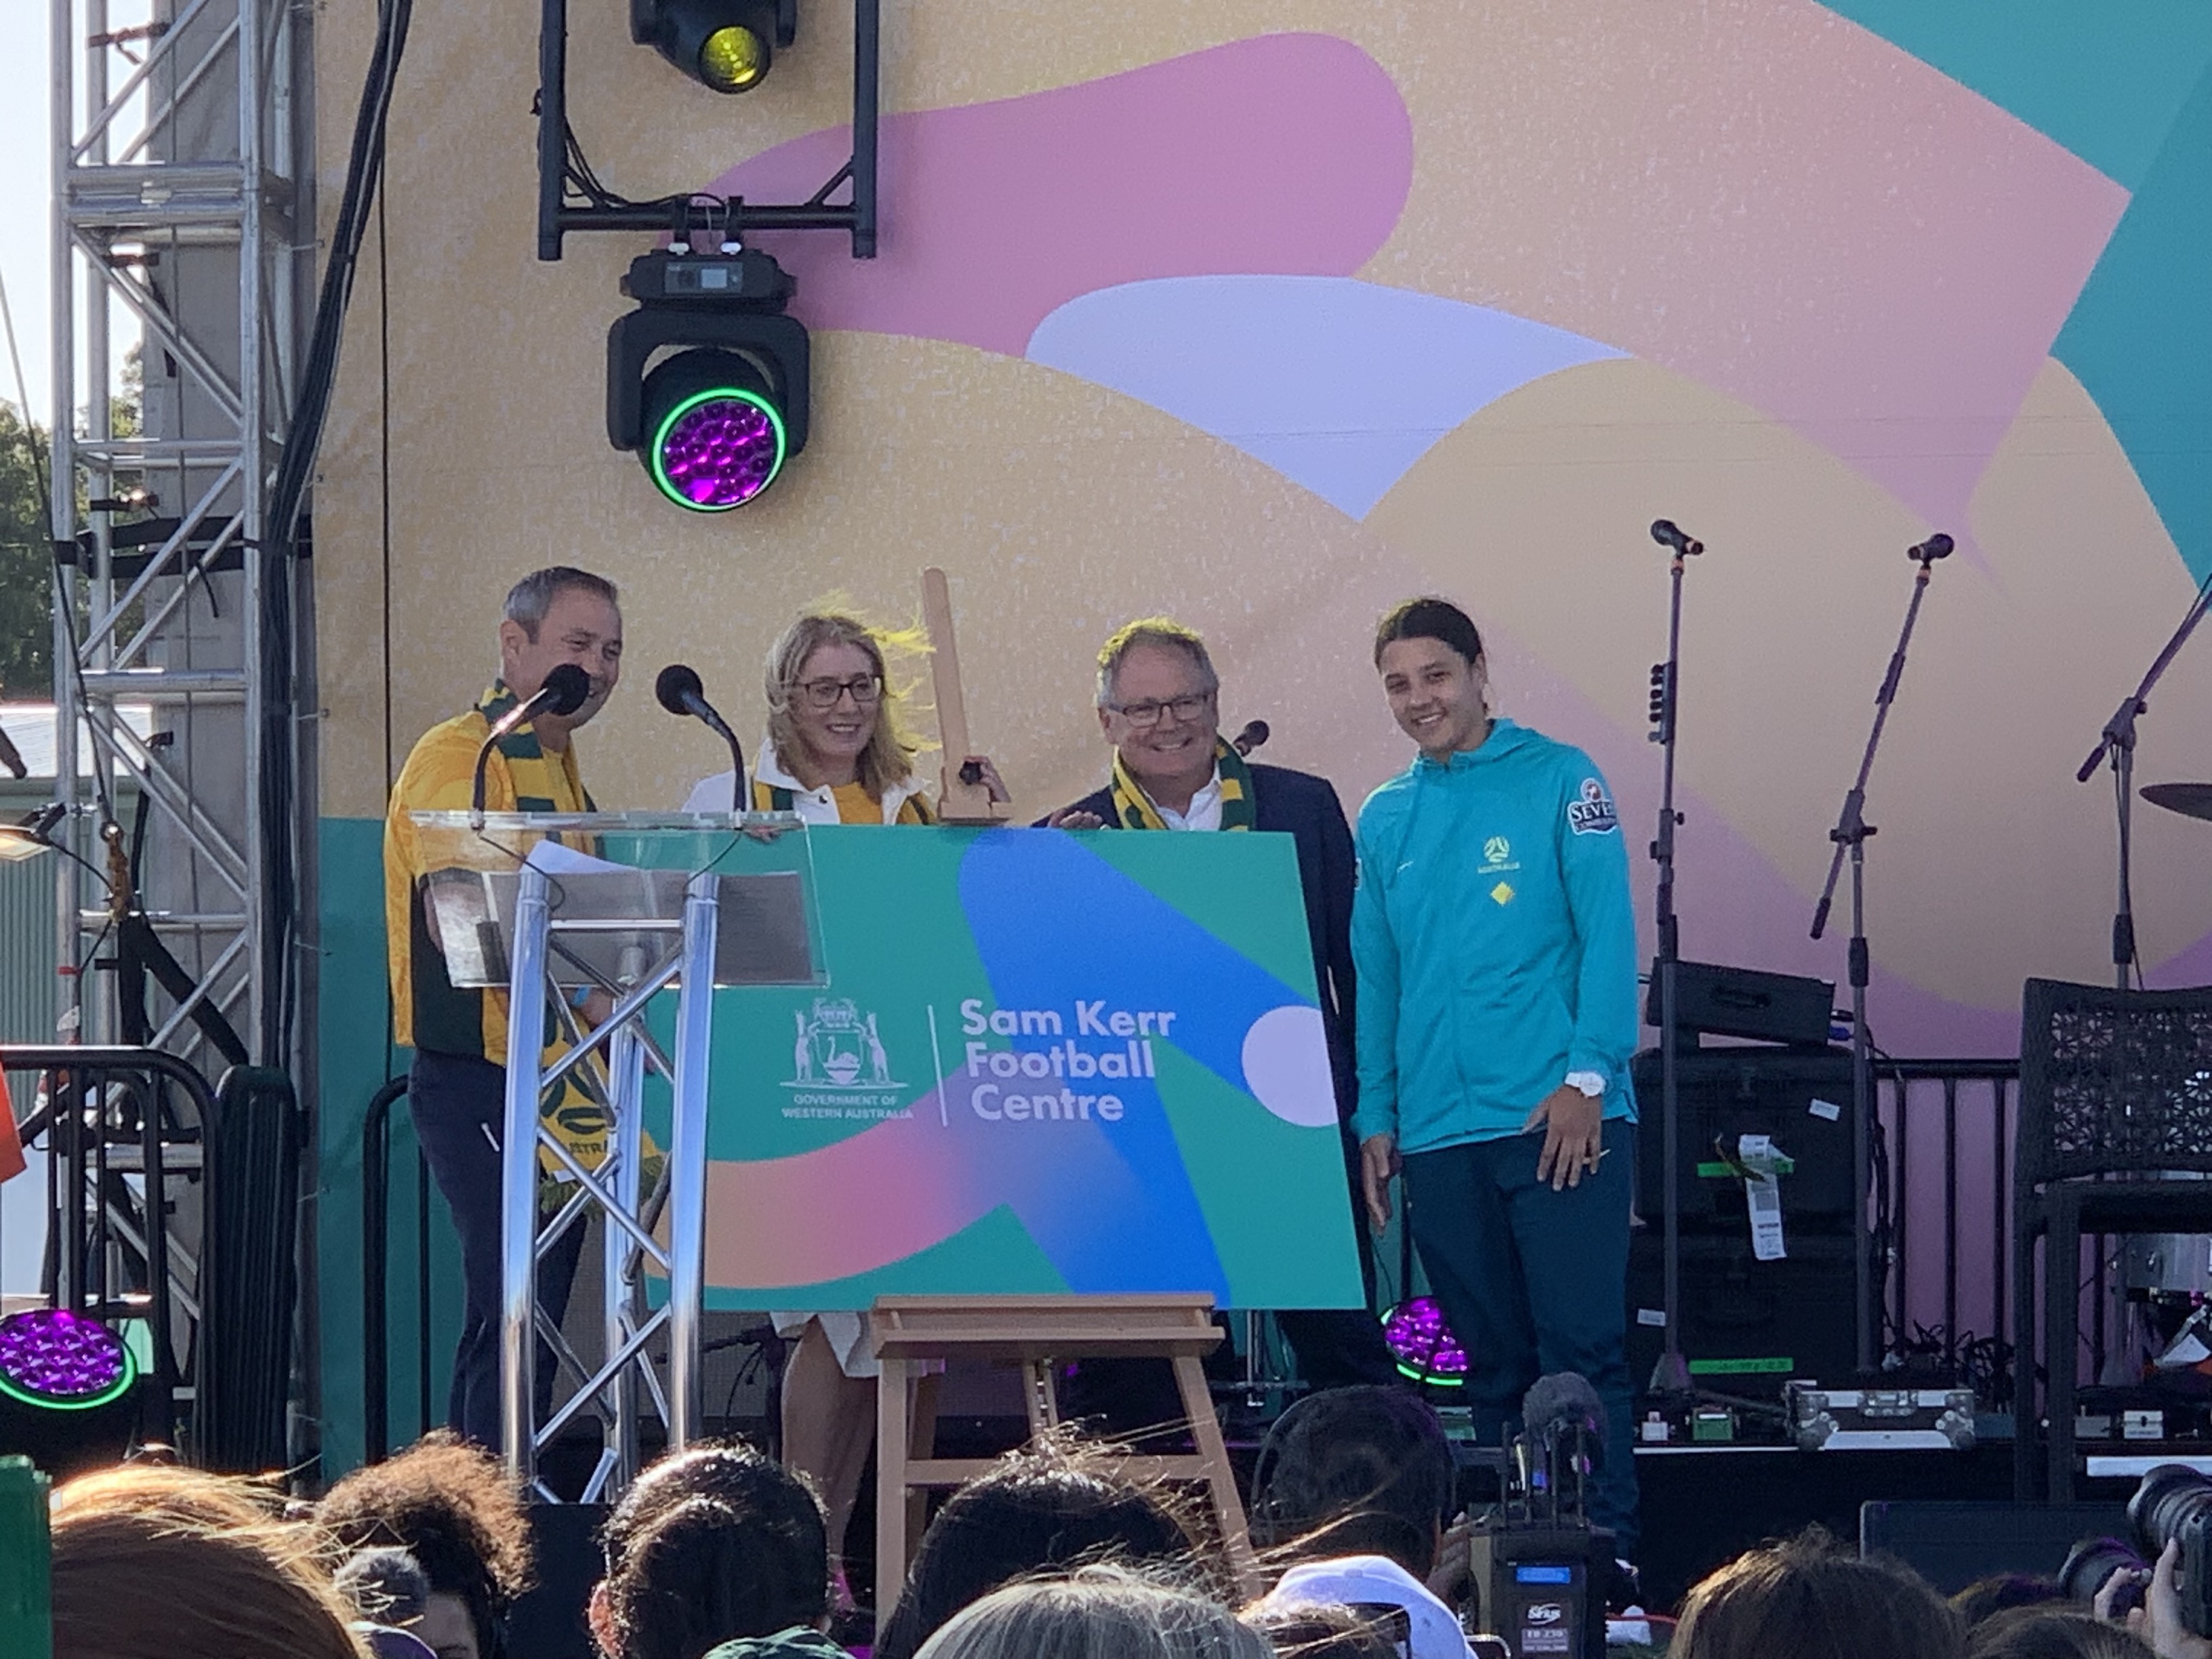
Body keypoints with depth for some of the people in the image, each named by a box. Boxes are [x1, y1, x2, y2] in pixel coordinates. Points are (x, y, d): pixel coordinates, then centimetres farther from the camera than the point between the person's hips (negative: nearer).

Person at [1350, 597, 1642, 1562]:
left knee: (1581, 1348, -9)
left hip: (1560, 1120, -4)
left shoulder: (1558, 782, 1)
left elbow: (1608, 933, -4)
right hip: (1438, 1135, 4)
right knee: (1493, 1363, 7)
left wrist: (1587, 1076, -12)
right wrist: (1374, 1119, 11)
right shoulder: (1384, 819, 15)